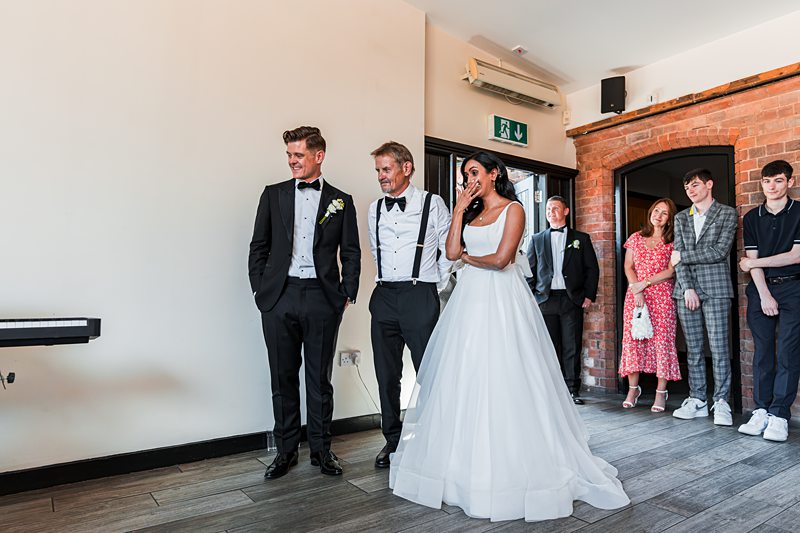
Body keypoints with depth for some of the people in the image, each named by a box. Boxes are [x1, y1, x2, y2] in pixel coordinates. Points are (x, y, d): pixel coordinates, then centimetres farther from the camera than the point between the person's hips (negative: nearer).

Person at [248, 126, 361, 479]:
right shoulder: (273, 194, 9)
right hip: (279, 297, 1)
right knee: (283, 377, 9)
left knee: (319, 378, 8)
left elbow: (351, 252, 8)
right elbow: (258, 247, 9)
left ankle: (321, 449, 23)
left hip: (322, 299, -1)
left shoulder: (341, 201, 7)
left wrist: (348, 293, 0)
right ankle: (286, 450, 24)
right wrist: (259, 289, 2)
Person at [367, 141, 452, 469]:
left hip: (420, 297, -4)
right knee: (387, 375, 10)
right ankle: (393, 440, 25)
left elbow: (449, 249, 4)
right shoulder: (375, 209, 13)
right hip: (384, 297, 4)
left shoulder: (432, 203, 1)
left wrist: (437, 285, 4)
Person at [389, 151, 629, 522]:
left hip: (502, 301, -6)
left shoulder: (513, 209, -2)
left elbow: (501, 259, -13)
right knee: (465, 379, 7)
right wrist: (459, 211, 4)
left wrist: (468, 258, 2)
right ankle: (468, 459, 20)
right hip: (470, 300, 6)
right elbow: (452, 252, 4)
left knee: (504, 381, -3)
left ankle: (509, 465, 12)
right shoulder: (471, 212, 16)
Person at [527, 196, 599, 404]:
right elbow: (530, 270, 10)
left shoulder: (581, 238, 10)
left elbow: (592, 269, 8)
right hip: (546, 300, 1)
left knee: (572, 347, 0)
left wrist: (589, 295, -1)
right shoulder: (537, 239, 13)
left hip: (572, 299, -1)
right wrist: (531, 297, 1)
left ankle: (573, 390, 9)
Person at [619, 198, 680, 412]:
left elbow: (670, 271, -2)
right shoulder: (636, 238, 14)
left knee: (662, 339, -5)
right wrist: (636, 291, -7)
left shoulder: (672, 242, 7)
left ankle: (661, 392, 2)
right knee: (632, 338, -2)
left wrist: (644, 283, -10)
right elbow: (628, 267, 7)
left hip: (662, 295, -2)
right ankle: (633, 389, 6)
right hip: (635, 294, 2)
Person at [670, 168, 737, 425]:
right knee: (693, 349, 6)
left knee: (719, 348, -3)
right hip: (686, 288, 4)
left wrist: (684, 255, -4)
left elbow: (720, 251, -8)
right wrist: (687, 288, -5)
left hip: (715, 288, -3)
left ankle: (721, 402, 5)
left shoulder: (727, 213, 5)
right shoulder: (681, 218, 16)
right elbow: (678, 257, 6)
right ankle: (697, 400, 13)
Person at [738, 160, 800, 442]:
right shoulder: (752, 218, 8)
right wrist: (765, 295, -8)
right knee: (763, 351, 3)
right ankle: (761, 411, 7)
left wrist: (752, 263, -4)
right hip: (761, 289, 3)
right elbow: (752, 260, 2)